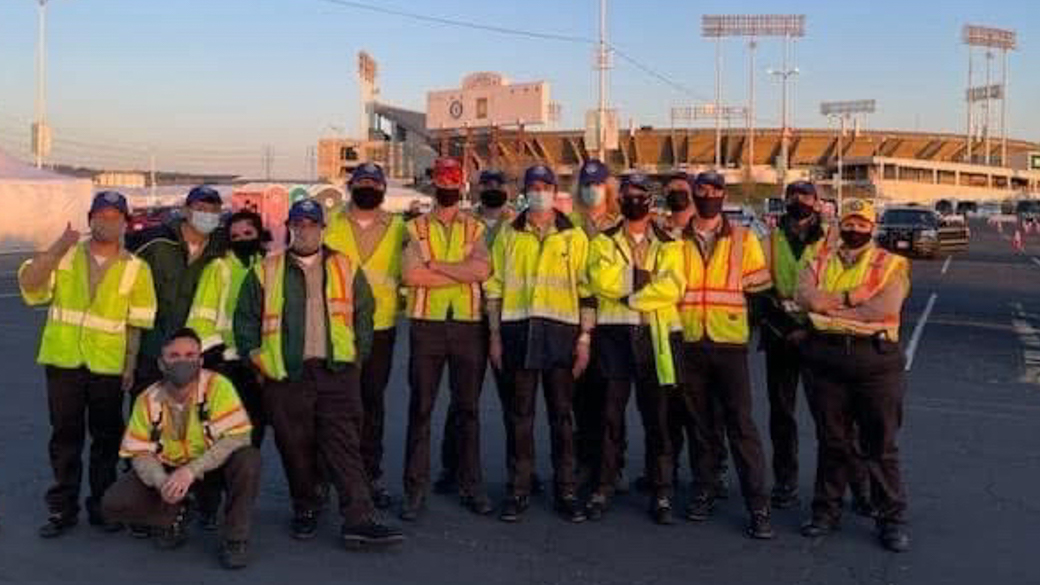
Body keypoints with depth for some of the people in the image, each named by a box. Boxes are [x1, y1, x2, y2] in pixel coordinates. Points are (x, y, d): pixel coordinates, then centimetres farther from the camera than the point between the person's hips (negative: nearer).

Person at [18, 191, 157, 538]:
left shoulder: (135, 269, 3)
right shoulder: (65, 256, 6)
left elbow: (138, 322, 2)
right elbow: (27, 283, -8)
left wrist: (131, 365, -3)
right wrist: (57, 248, -17)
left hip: (108, 366, -1)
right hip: (63, 361, 1)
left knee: (107, 437, 8)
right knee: (65, 435, 8)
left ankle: (102, 505, 22)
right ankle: (63, 508, 19)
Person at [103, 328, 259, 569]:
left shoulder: (217, 386, -22)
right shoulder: (148, 400, -11)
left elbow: (237, 437, -28)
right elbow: (140, 453, -7)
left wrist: (191, 470, -36)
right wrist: (161, 481, -28)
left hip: (213, 466, -3)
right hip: (168, 469, 3)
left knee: (248, 459, -34)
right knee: (114, 503, -17)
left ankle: (235, 539, -14)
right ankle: (176, 515, 12)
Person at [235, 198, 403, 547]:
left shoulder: (346, 270, 11)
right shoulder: (265, 273, 9)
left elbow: (364, 314, 14)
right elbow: (245, 319, 12)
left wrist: (357, 356, 5)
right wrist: (257, 358, 3)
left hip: (337, 373, 0)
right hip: (286, 376, 0)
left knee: (344, 445, -5)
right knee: (296, 447, 6)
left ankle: (359, 519, -7)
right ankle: (305, 510, 23)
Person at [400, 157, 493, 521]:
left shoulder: (475, 229, 10)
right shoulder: (416, 228, 7)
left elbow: (482, 269, -10)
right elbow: (412, 275, -10)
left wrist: (436, 265, -10)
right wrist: (463, 273, -9)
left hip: (468, 324, 1)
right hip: (426, 324, -1)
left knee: (467, 409, 7)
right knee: (420, 409, 3)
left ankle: (471, 486, 17)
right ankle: (416, 489, 11)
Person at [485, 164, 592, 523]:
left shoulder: (574, 236, 7)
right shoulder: (508, 235, 9)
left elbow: (586, 291, 5)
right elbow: (494, 287, 10)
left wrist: (585, 338, -1)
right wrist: (495, 336, 4)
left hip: (561, 331, 0)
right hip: (518, 330, 1)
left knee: (561, 414, 5)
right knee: (519, 414, 5)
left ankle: (566, 491, 14)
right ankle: (518, 490, 15)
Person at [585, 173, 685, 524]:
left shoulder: (670, 245, 10)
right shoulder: (604, 242, 11)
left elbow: (673, 287, -7)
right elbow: (601, 281, -8)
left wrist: (630, 295, -12)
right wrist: (647, 281, -7)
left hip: (656, 335, 0)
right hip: (615, 333, 0)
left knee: (656, 417, 5)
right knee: (611, 414, 2)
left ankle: (661, 494, 13)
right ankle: (603, 489, 11)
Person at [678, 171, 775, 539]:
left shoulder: (742, 238, 5)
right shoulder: (678, 239, 8)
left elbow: (761, 283, 5)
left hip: (728, 342, -2)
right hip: (689, 343, 2)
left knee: (741, 425, -4)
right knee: (700, 422, 11)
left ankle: (758, 506, 1)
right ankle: (703, 492, 24)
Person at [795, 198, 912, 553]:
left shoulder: (891, 265, 4)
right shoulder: (820, 263, 13)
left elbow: (886, 307, -14)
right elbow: (805, 296, -8)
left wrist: (831, 305, -10)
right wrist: (852, 299, -14)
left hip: (875, 357, -2)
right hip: (825, 357, 3)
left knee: (881, 444, 4)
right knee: (831, 441, 13)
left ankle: (892, 519, 15)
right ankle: (826, 511, 24)